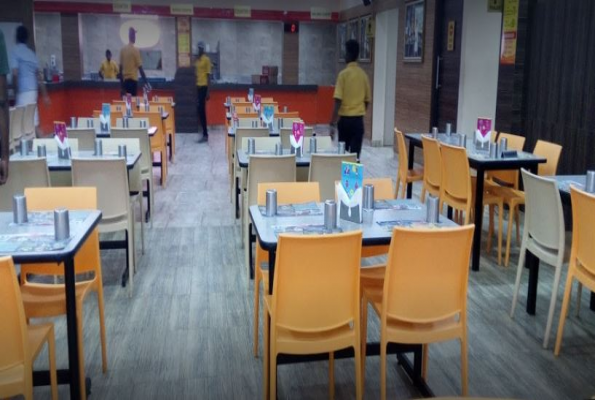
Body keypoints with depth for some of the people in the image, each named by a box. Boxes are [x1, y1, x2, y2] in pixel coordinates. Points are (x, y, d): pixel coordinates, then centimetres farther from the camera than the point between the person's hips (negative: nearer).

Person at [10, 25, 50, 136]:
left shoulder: (15, 51, -7)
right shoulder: (31, 53, 14)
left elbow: (15, 74, -16)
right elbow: (39, 76, 14)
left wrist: (16, 91, -6)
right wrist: (45, 95, 17)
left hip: (23, 90, -7)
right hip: (33, 89, 7)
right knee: (33, 121, 12)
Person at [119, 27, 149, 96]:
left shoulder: (122, 49, 8)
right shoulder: (135, 50, -7)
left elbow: (121, 67, 9)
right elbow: (140, 68, -10)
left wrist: (121, 84, 14)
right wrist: (146, 82, -7)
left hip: (125, 79, 5)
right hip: (133, 79, -5)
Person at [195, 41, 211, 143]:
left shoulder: (206, 59, -7)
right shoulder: (197, 59, 16)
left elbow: (208, 75, -9)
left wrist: (208, 91, -13)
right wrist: (195, 86, 17)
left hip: (204, 87, -8)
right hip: (198, 86, 8)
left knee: (202, 110, -10)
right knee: (200, 110, 9)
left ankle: (205, 135, -7)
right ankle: (204, 134, 16)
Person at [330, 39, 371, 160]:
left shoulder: (343, 74, -9)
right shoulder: (363, 74, 4)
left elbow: (338, 99, -14)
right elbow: (367, 99, 10)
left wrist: (333, 118, -8)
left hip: (345, 118, -3)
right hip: (358, 119, 3)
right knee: (355, 152, 2)